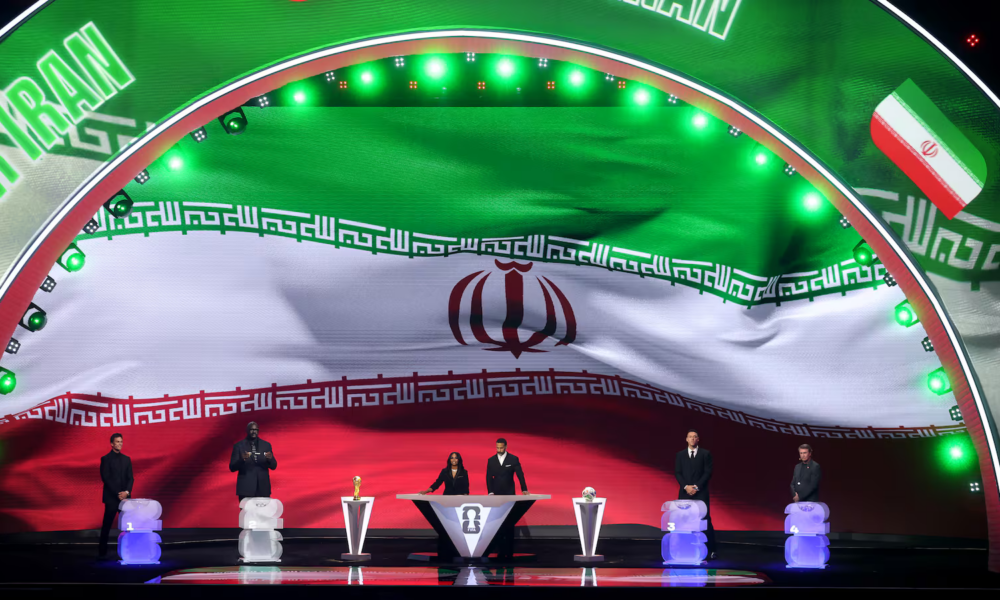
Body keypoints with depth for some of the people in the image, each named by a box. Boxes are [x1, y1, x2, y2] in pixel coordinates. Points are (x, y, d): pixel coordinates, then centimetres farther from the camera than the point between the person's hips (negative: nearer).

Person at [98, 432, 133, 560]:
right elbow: (106, 478, -7)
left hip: (125, 496, 4)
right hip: (111, 497, -4)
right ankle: (102, 552, 2)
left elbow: (130, 478, 9)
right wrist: (118, 494, -13)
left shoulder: (126, 459, 14)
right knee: (107, 525, -3)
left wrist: (127, 492, -9)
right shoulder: (106, 459, 0)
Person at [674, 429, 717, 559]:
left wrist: (696, 487, -12)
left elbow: (708, 473, -3)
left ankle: (711, 550, -2)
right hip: (685, 493, 2)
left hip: (701, 493, -2)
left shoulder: (705, 454, 3)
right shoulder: (680, 455, 10)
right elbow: (677, 473, 5)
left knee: (706, 520, -5)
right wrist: (686, 487, -10)